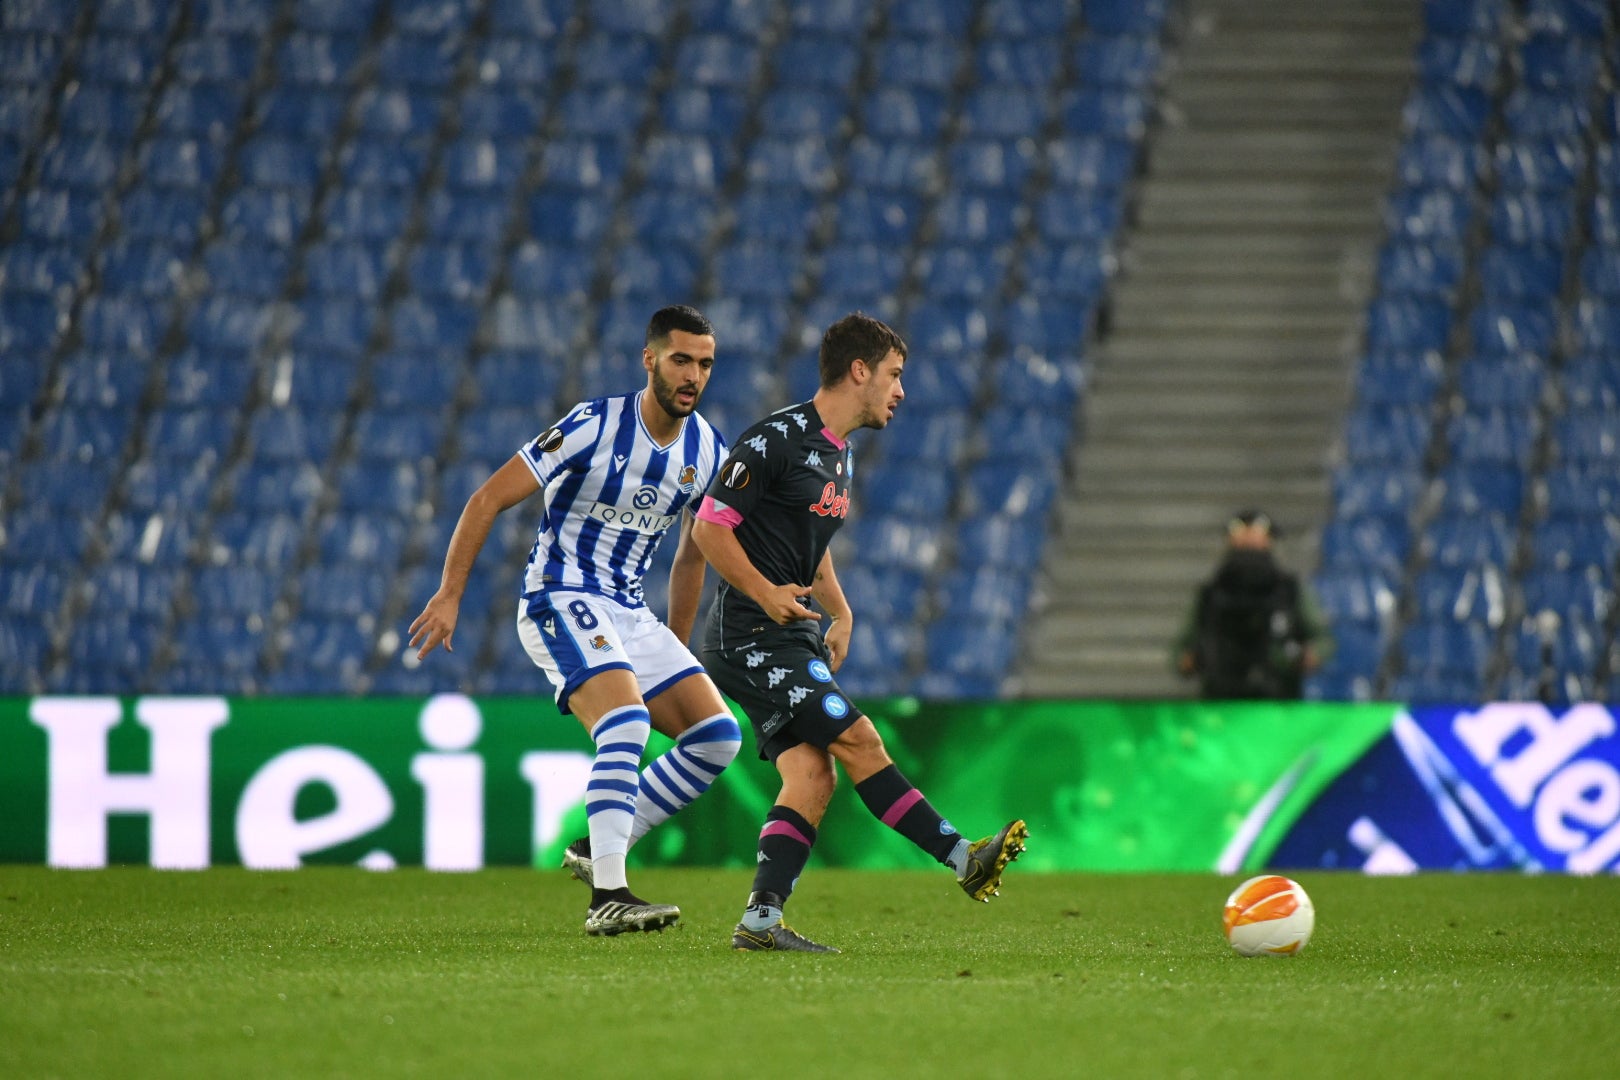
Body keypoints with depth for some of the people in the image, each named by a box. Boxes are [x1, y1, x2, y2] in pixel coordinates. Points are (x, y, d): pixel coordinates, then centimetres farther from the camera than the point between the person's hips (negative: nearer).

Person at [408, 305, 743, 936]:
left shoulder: (708, 453, 4)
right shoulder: (593, 426, -15)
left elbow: (692, 555, 20)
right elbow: (489, 499, -11)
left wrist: (677, 650, 22)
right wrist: (449, 595, -14)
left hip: (629, 612, 7)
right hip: (560, 600, -7)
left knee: (716, 737, -4)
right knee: (626, 722, -29)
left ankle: (601, 851, 7)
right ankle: (607, 897, -31)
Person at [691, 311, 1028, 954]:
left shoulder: (839, 454, 17)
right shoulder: (778, 438, -13)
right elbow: (709, 526, -15)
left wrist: (840, 613, 17)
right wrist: (765, 593, -21)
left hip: (791, 639, 9)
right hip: (753, 636, -9)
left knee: (812, 775, -4)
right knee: (857, 739, -12)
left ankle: (761, 918, -8)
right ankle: (964, 859, -11)